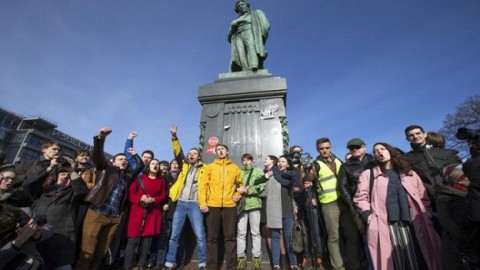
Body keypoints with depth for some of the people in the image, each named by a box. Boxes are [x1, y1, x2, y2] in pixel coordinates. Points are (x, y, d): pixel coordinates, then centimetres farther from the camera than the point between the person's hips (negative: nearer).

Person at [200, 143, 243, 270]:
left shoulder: (235, 168, 11)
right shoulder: (210, 167, 7)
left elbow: (241, 184, 18)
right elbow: (203, 185, 1)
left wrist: (238, 195, 1)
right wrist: (203, 203, -7)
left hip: (230, 206, 1)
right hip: (212, 205, 0)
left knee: (230, 237, 7)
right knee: (212, 237, 8)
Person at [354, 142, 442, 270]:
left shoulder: (409, 173, 18)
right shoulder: (368, 174, 8)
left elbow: (423, 198, 15)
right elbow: (360, 197, 2)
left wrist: (427, 220, 4)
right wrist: (370, 218, -8)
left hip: (412, 223, 3)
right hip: (385, 225, -2)